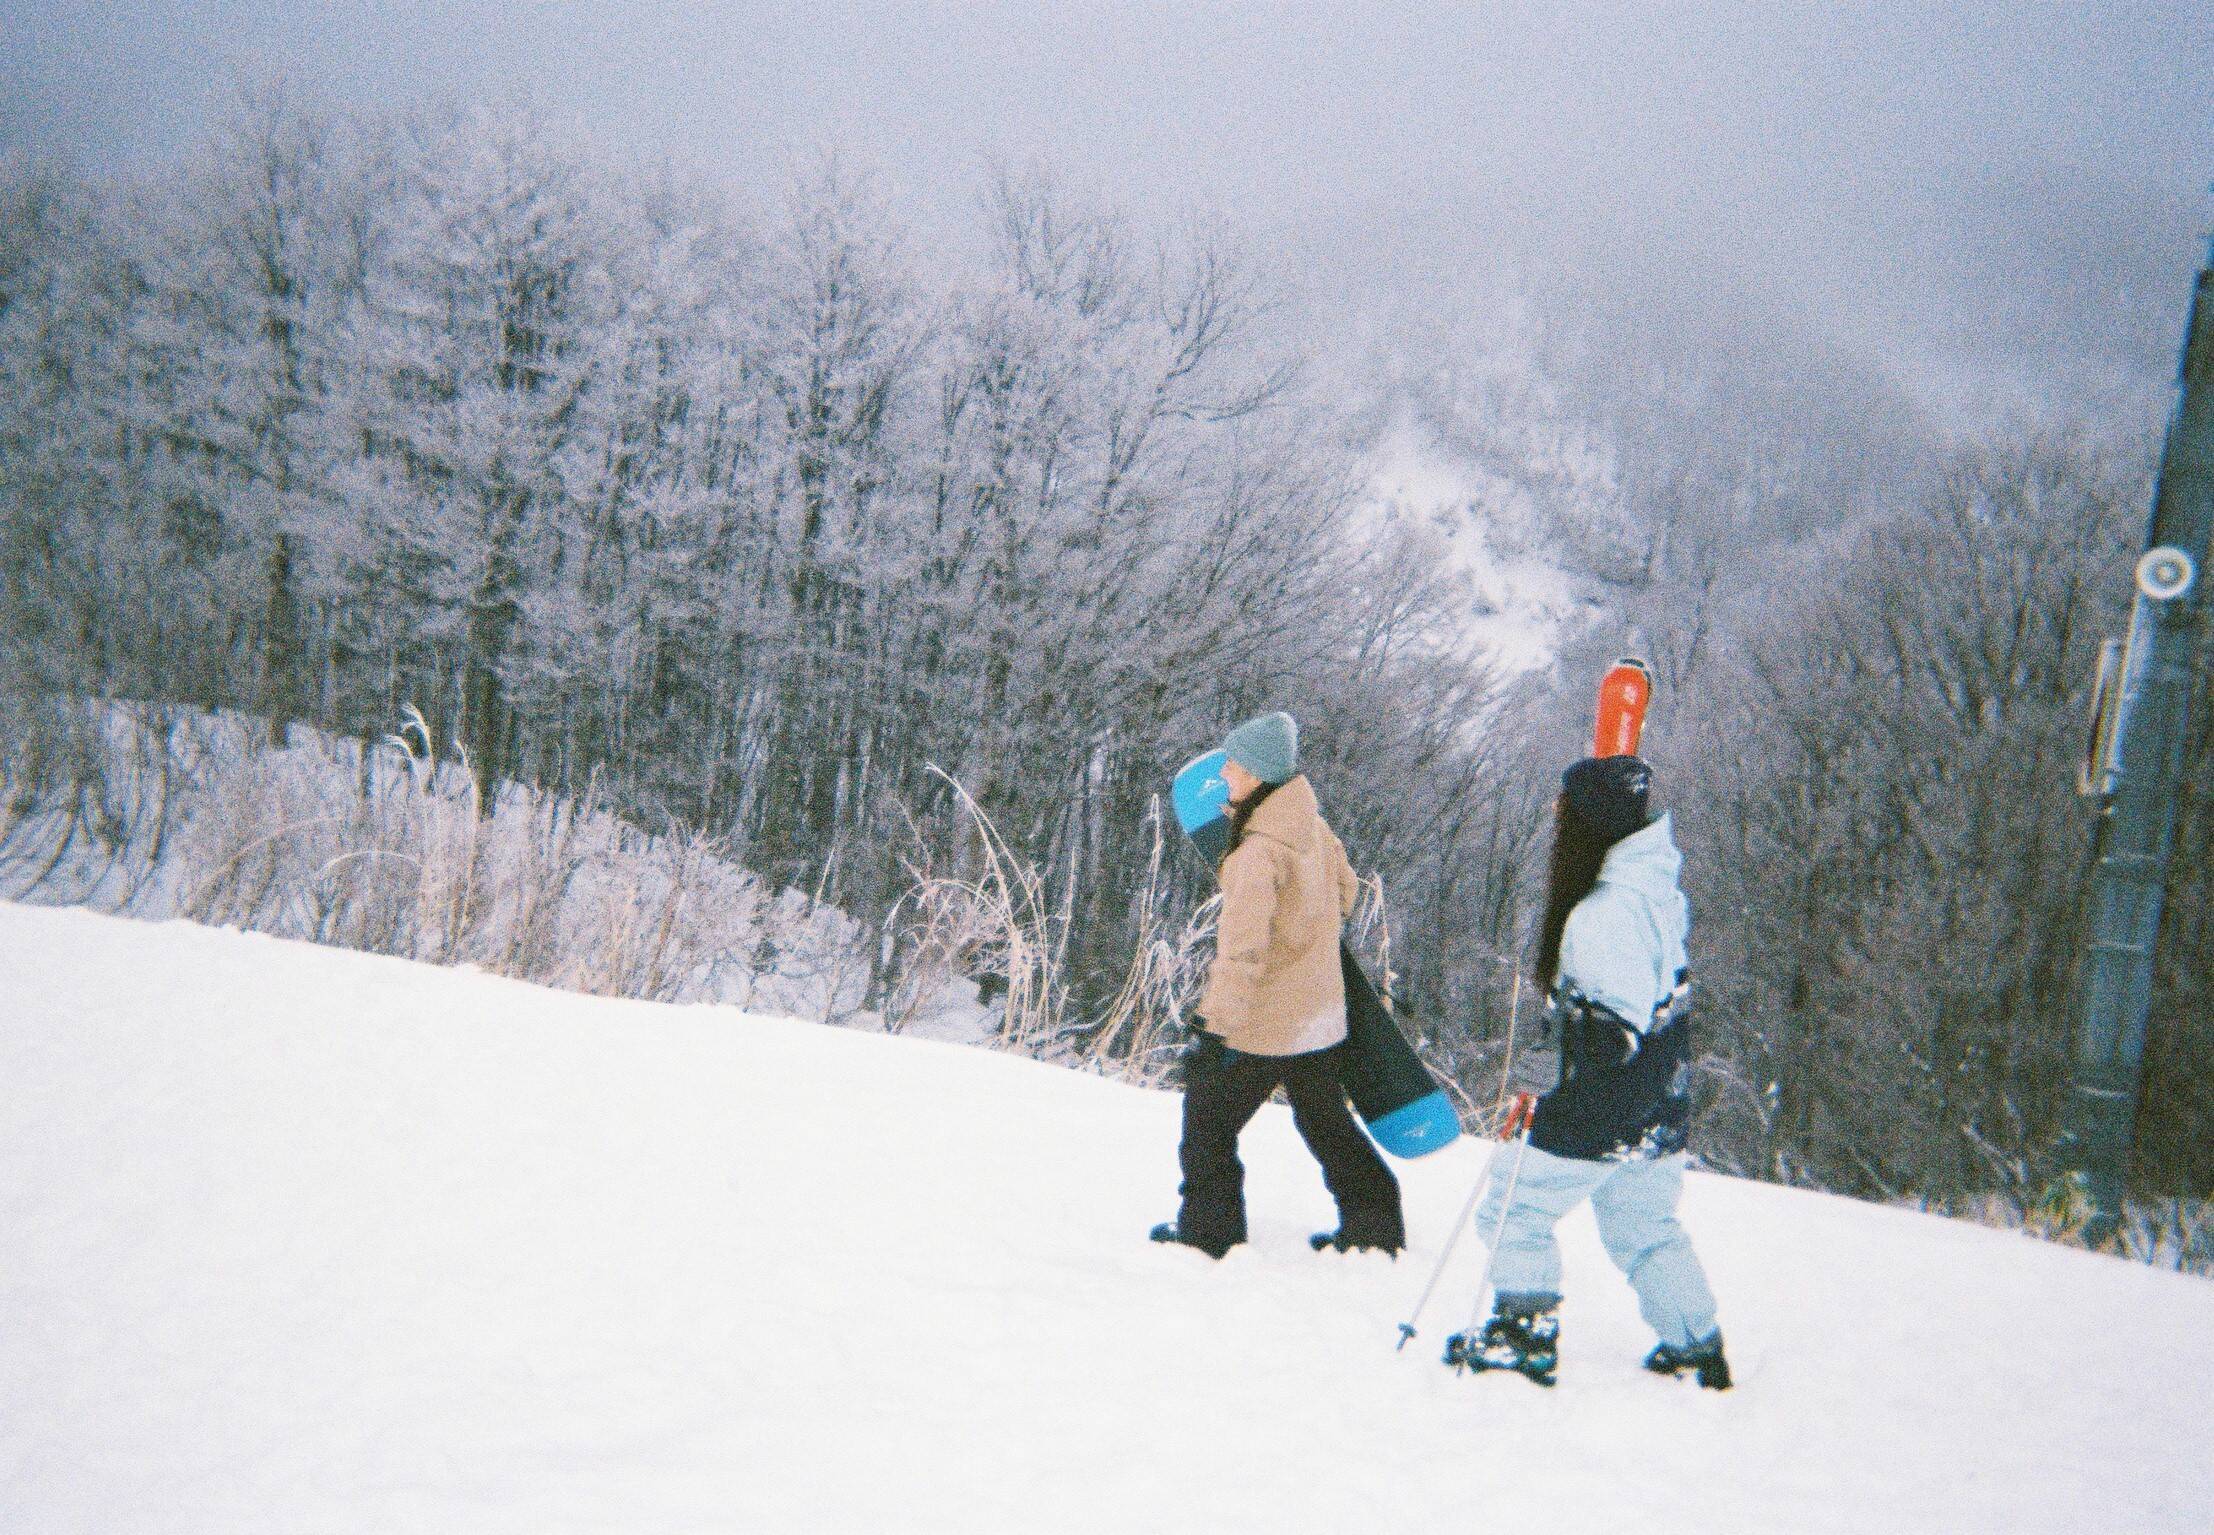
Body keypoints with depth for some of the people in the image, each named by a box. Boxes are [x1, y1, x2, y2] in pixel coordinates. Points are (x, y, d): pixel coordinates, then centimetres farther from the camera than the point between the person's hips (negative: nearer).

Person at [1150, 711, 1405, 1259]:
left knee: (1207, 1115, 9)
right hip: (1319, 1014, 8)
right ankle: (1374, 1223, 24)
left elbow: (1242, 946, -26)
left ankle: (1208, 1227, 16)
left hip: (1262, 1024, -8)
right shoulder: (1314, 827, 1)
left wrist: (1218, 1023, -23)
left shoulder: (1259, 849, -24)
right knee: (1327, 1121, 20)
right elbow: (1345, 890, 18)